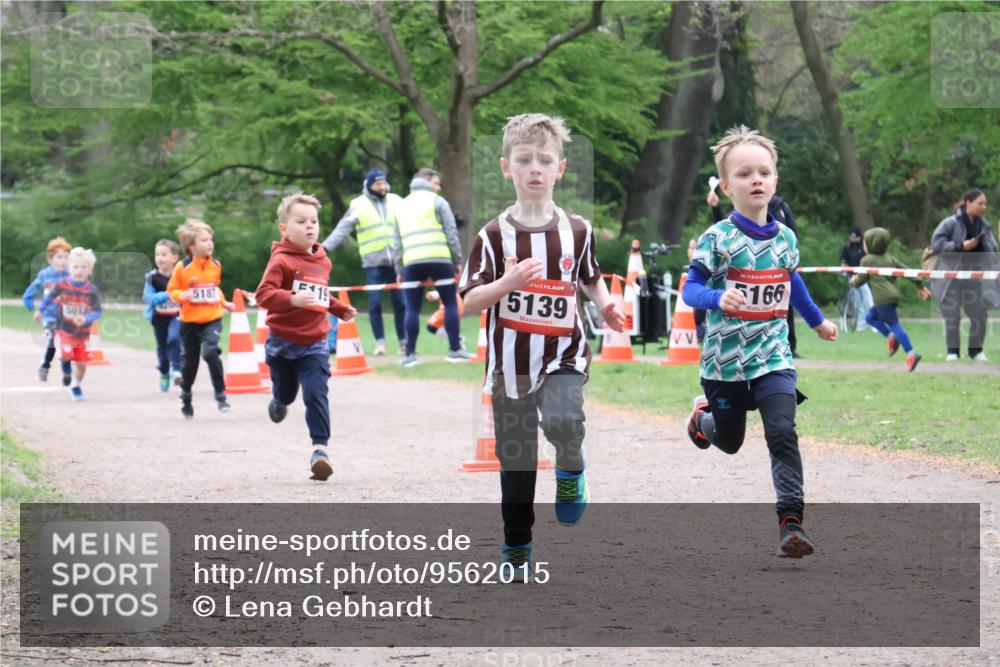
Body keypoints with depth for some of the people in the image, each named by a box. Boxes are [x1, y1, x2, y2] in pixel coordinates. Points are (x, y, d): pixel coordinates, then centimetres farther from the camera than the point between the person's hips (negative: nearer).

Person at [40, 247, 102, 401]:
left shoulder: (92, 290, -14)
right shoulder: (62, 286, -12)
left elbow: (97, 312, -13)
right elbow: (49, 297, 7)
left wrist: (85, 319, -32)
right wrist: (41, 310, 21)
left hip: (83, 333, 1)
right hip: (65, 329, -1)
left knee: (81, 363, 8)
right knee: (67, 353, -25)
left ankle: (76, 385, 36)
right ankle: (65, 360, 12)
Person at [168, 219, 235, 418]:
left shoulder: (215, 265, 2)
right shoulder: (182, 267, -10)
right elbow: (172, 290, -3)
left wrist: (223, 303, 12)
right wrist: (182, 296, -22)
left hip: (212, 320, 1)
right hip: (189, 321, -1)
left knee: (210, 352, -23)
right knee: (190, 361, 11)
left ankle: (220, 394, -12)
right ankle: (186, 397, 34)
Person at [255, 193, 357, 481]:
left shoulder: (323, 261, 8)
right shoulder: (281, 260, -14)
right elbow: (264, 294, -24)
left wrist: (340, 309, 18)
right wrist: (293, 300, -37)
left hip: (314, 343, 3)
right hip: (283, 341, -3)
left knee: (316, 394, -12)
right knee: (285, 393, 15)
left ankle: (320, 447, -12)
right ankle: (280, 401, 52)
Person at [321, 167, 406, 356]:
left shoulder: (397, 202, 9)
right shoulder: (358, 205, 2)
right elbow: (342, 229, -2)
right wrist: (325, 247, -12)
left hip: (396, 262, 2)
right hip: (373, 263, -2)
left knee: (400, 302, 2)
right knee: (375, 303, -4)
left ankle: (403, 341, 12)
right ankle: (380, 343, 2)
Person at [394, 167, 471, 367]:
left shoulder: (403, 206, 21)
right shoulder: (437, 202, 8)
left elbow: (398, 242, 19)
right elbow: (451, 233, 1)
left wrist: (399, 269, 20)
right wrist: (458, 260, 6)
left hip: (412, 262, 3)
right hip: (439, 260, -3)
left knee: (412, 309, 4)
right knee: (450, 303, 7)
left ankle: (410, 354, -2)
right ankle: (455, 350, 7)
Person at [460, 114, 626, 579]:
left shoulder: (577, 230, 0)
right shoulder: (494, 235, -5)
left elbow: (591, 278, 18)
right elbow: (470, 300, -6)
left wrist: (607, 306, -3)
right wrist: (506, 284, -24)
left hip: (563, 355, 0)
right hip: (511, 362, 0)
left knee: (562, 422, -30)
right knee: (515, 460, 8)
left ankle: (571, 471, 5)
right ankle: (516, 548, 25)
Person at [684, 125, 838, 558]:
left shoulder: (785, 238, 4)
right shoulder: (717, 238, -11)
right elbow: (690, 290, -13)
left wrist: (818, 321, 35)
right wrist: (718, 298, -34)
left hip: (774, 356, 2)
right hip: (726, 358, -2)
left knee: (783, 434, -16)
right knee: (729, 442, 16)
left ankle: (790, 521, -22)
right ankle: (704, 415, 51)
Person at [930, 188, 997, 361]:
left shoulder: (984, 226, 6)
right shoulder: (950, 223, -10)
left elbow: (992, 250, 15)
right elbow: (936, 244, -16)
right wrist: (961, 246, -20)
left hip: (974, 279, 4)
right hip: (951, 280, -4)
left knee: (979, 315, 0)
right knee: (952, 316, -1)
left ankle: (975, 350, 17)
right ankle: (953, 351, 13)